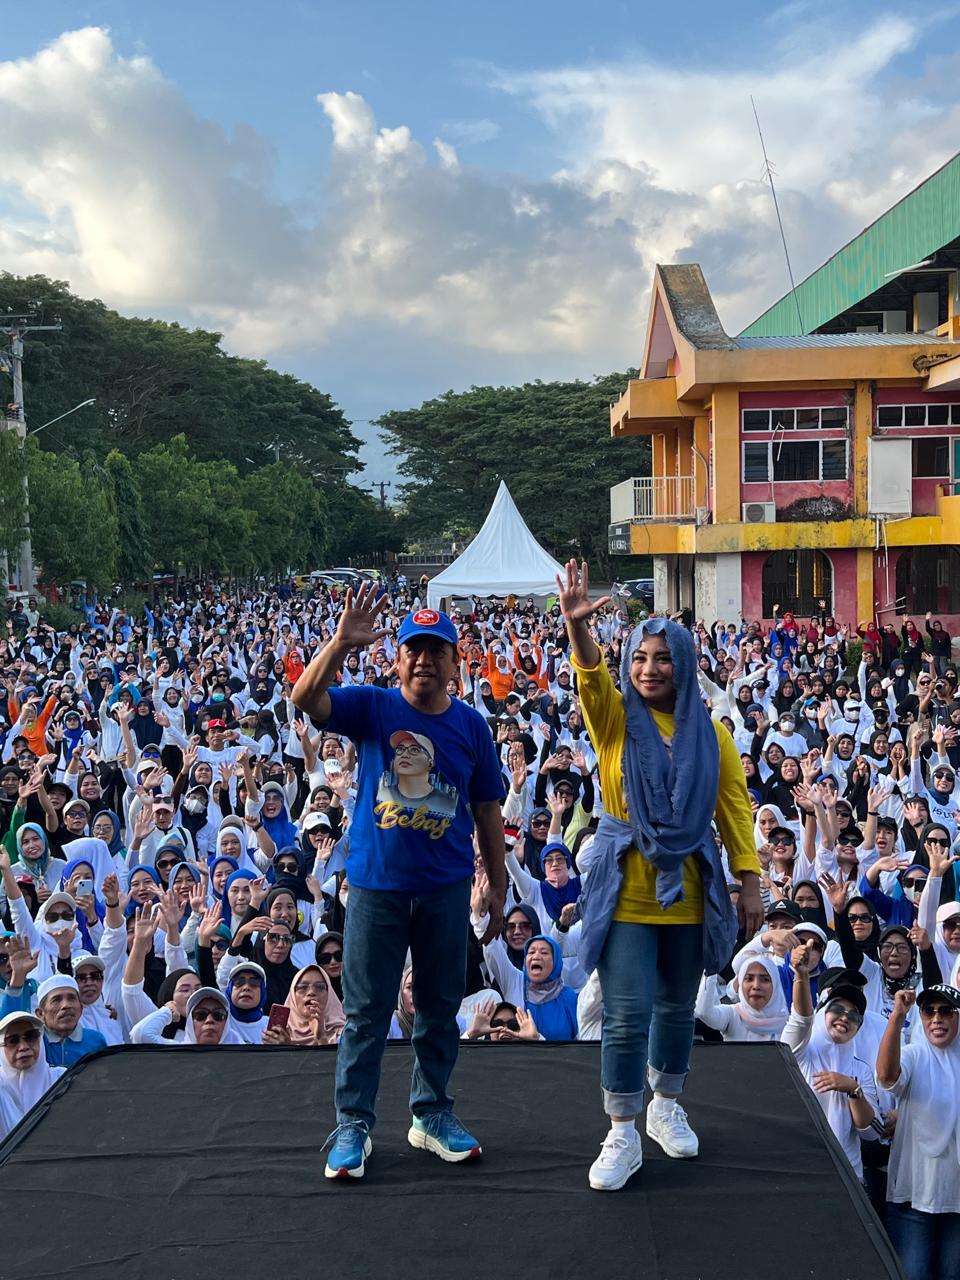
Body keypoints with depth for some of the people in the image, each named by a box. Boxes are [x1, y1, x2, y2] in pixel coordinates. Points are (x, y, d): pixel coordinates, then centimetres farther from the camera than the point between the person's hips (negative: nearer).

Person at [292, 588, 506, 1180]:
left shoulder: (472, 725, 1)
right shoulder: (372, 706, -3)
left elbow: (488, 812, 7)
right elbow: (305, 699, -21)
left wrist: (499, 886, 6)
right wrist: (342, 643, -36)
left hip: (446, 887, 2)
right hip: (377, 884, -2)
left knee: (441, 1006, 13)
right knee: (367, 1011, 5)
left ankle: (432, 1115, 29)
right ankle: (353, 1125, 17)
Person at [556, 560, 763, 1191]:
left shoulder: (711, 731, 2)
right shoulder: (616, 718, -3)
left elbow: (735, 807, 2)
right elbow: (591, 675, -24)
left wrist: (751, 881, -3)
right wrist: (578, 626, -44)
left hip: (691, 890, 2)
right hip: (625, 888, -2)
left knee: (678, 1007, 16)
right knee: (628, 1014, -5)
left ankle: (667, 1107, 37)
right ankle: (623, 1135, 10)